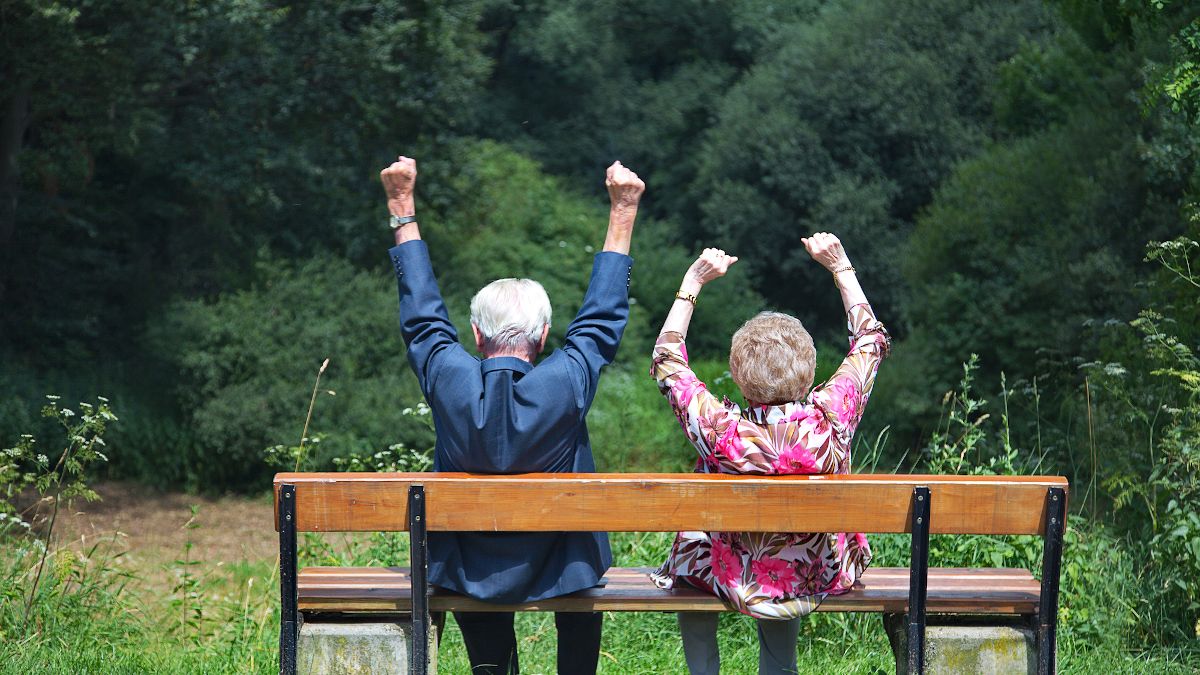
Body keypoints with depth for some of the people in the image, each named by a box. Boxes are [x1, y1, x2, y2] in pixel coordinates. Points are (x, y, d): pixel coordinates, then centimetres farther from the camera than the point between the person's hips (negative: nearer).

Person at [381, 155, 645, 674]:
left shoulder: (450, 382, -19)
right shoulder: (564, 386, -23)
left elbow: (421, 315, -2)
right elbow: (601, 318, -7)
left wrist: (401, 205, 8)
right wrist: (623, 210, 2)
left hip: (465, 574, 1)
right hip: (558, 574, -1)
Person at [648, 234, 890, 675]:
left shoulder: (721, 431, -31)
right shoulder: (830, 419, -26)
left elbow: (667, 362, -11)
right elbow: (870, 342, -6)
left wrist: (693, 282, -6)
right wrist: (839, 266, 1)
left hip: (736, 584, -2)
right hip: (823, 580, 2)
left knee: (690, 544, 32)